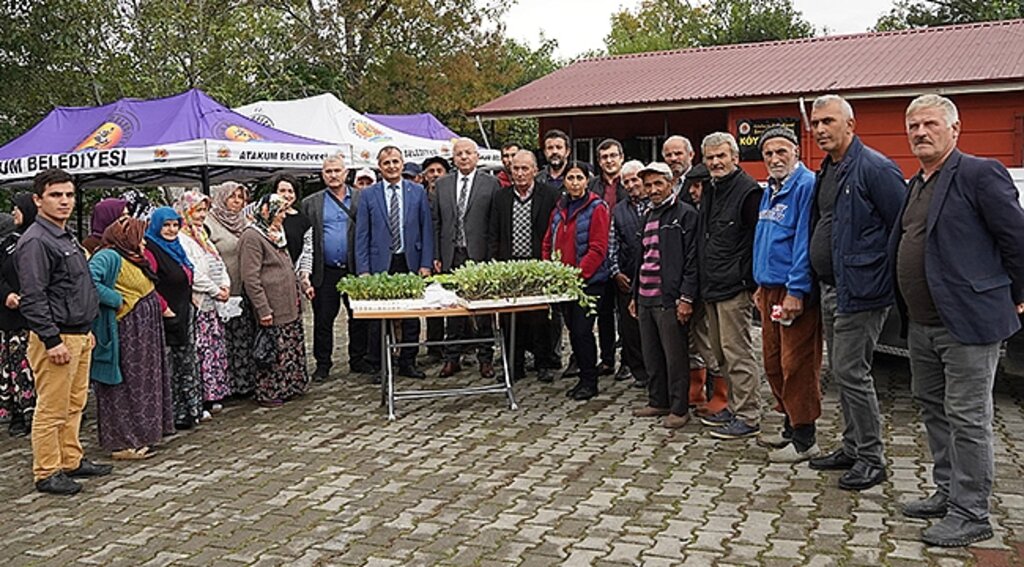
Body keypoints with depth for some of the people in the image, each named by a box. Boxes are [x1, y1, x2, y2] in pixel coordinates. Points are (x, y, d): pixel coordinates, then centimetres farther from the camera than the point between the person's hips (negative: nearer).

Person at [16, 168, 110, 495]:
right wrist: (52, 341, -21)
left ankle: (72, 461, 27)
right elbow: (33, 298, -19)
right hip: (56, 338, -10)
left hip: (79, 335, 10)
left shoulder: (67, 238, 16)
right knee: (52, 410, -2)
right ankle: (46, 473, 7)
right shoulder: (35, 241, -14)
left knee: (75, 405, 16)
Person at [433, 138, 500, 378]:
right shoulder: (442, 184, 10)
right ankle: (452, 357, 18)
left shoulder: (491, 184, 1)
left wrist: (494, 257, -7)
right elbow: (437, 223, 11)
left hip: (480, 256, -3)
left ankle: (485, 358, 14)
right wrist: (436, 255, 4)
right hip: (451, 257, 3)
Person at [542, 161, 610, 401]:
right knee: (572, 329, 12)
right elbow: (548, 244, 15)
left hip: (588, 280, -7)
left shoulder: (597, 209, -8)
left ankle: (590, 382, 6)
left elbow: (598, 249, -14)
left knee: (582, 329, -7)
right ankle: (584, 377, 23)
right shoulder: (559, 210, 12)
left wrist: (578, 274, -18)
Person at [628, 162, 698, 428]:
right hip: (646, 298, 8)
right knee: (652, 356, 14)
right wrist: (635, 295, 22)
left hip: (670, 299, -8)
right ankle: (658, 402, 26)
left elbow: (692, 258, -12)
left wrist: (686, 298, -17)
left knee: (675, 357, -1)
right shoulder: (648, 216, 19)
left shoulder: (685, 214, -6)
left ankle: (679, 409, 8)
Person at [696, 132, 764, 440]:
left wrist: (750, 280, -16)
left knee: (737, 353, -5)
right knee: (722, 355, 15)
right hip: (712, 288, 9)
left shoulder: (748, 190, -11)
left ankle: (748, 418, 2)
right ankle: (735, 406, 27)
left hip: (735, 287, -9)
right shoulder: (709, 192, 16)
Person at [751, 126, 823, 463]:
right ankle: (791, 426, 28)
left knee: (797, 365, -4)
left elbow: (805, 242, -17)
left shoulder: (807, 186, -11)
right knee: (773, 362, 14)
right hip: (771, 289, 9)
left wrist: (796, 290, -20)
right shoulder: (770, 191, 17)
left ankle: (804, 440, 5)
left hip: (795, 291, -9)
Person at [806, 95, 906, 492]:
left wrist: (898, 280, -15)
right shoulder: (827, 172, 14)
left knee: (851, 372, -6)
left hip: (860, 291, -9)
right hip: (831, 288, 10)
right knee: (842, 371, 15)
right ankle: (852, 448, 27)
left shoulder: (874, 168, -14)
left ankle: (871, 459, 6)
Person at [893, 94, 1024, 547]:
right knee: (933, 409, 17)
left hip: (968, 321, -9)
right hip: (922, 324, 9)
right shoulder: (915, 185, 15)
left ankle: (970, 514, 8)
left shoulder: (980, 174, -11)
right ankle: (948, 493, 31)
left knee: (966, 418, -2)